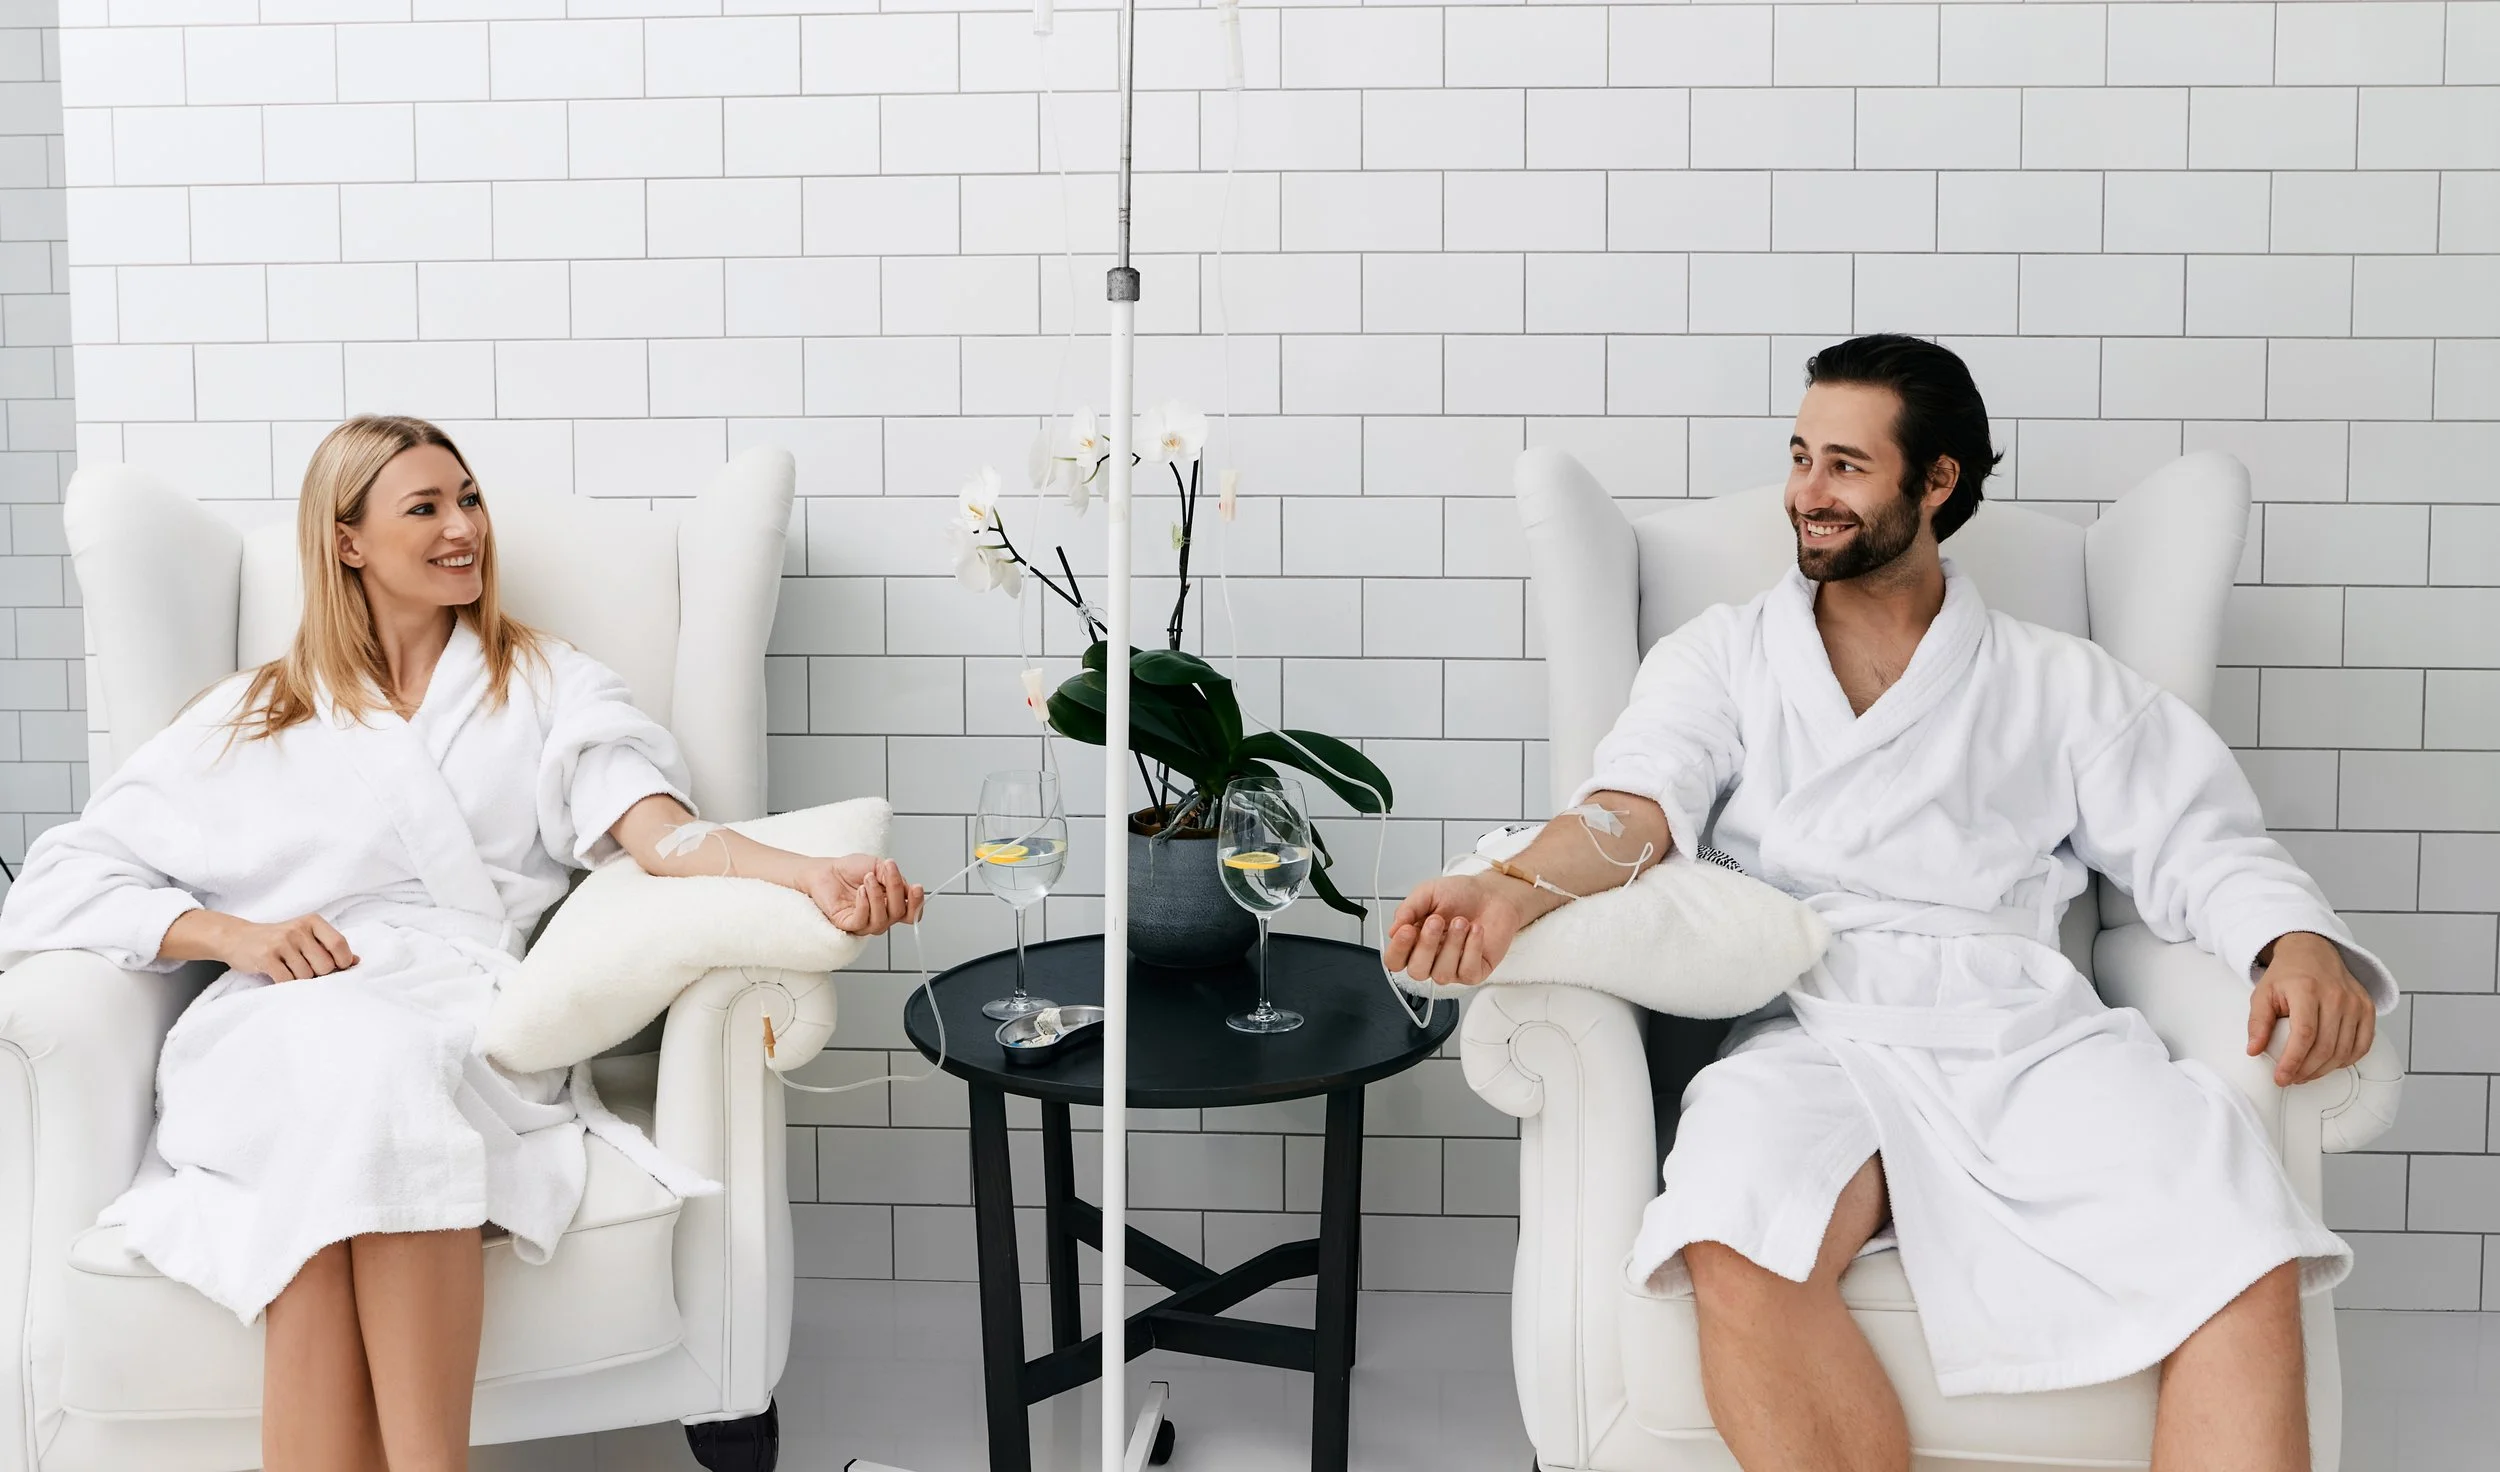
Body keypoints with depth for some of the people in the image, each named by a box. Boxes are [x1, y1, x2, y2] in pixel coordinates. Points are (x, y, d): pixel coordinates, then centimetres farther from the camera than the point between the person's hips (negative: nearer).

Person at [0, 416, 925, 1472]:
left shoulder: (547, 685, 22)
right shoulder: (250, 719, 24)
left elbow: (654, 827, 2)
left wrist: (809, 874, -19)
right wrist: (233, 933, -2)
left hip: (468, 1024, 0)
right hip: (271, 1036, 1)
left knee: (381, 1070, -36)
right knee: (343, 1056, -36)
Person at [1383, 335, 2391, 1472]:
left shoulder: (2060, 684, 21)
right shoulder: (1721, 656, 20)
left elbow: (2197, 842, 14)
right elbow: (1642, 803, 3)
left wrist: (2300, 946, -9)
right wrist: (1519, 891, -19)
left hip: (2031, 1033, 1)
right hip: (1813, 1034, -1)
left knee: (2246, 1269, -28)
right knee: (1738, 1254, -35)